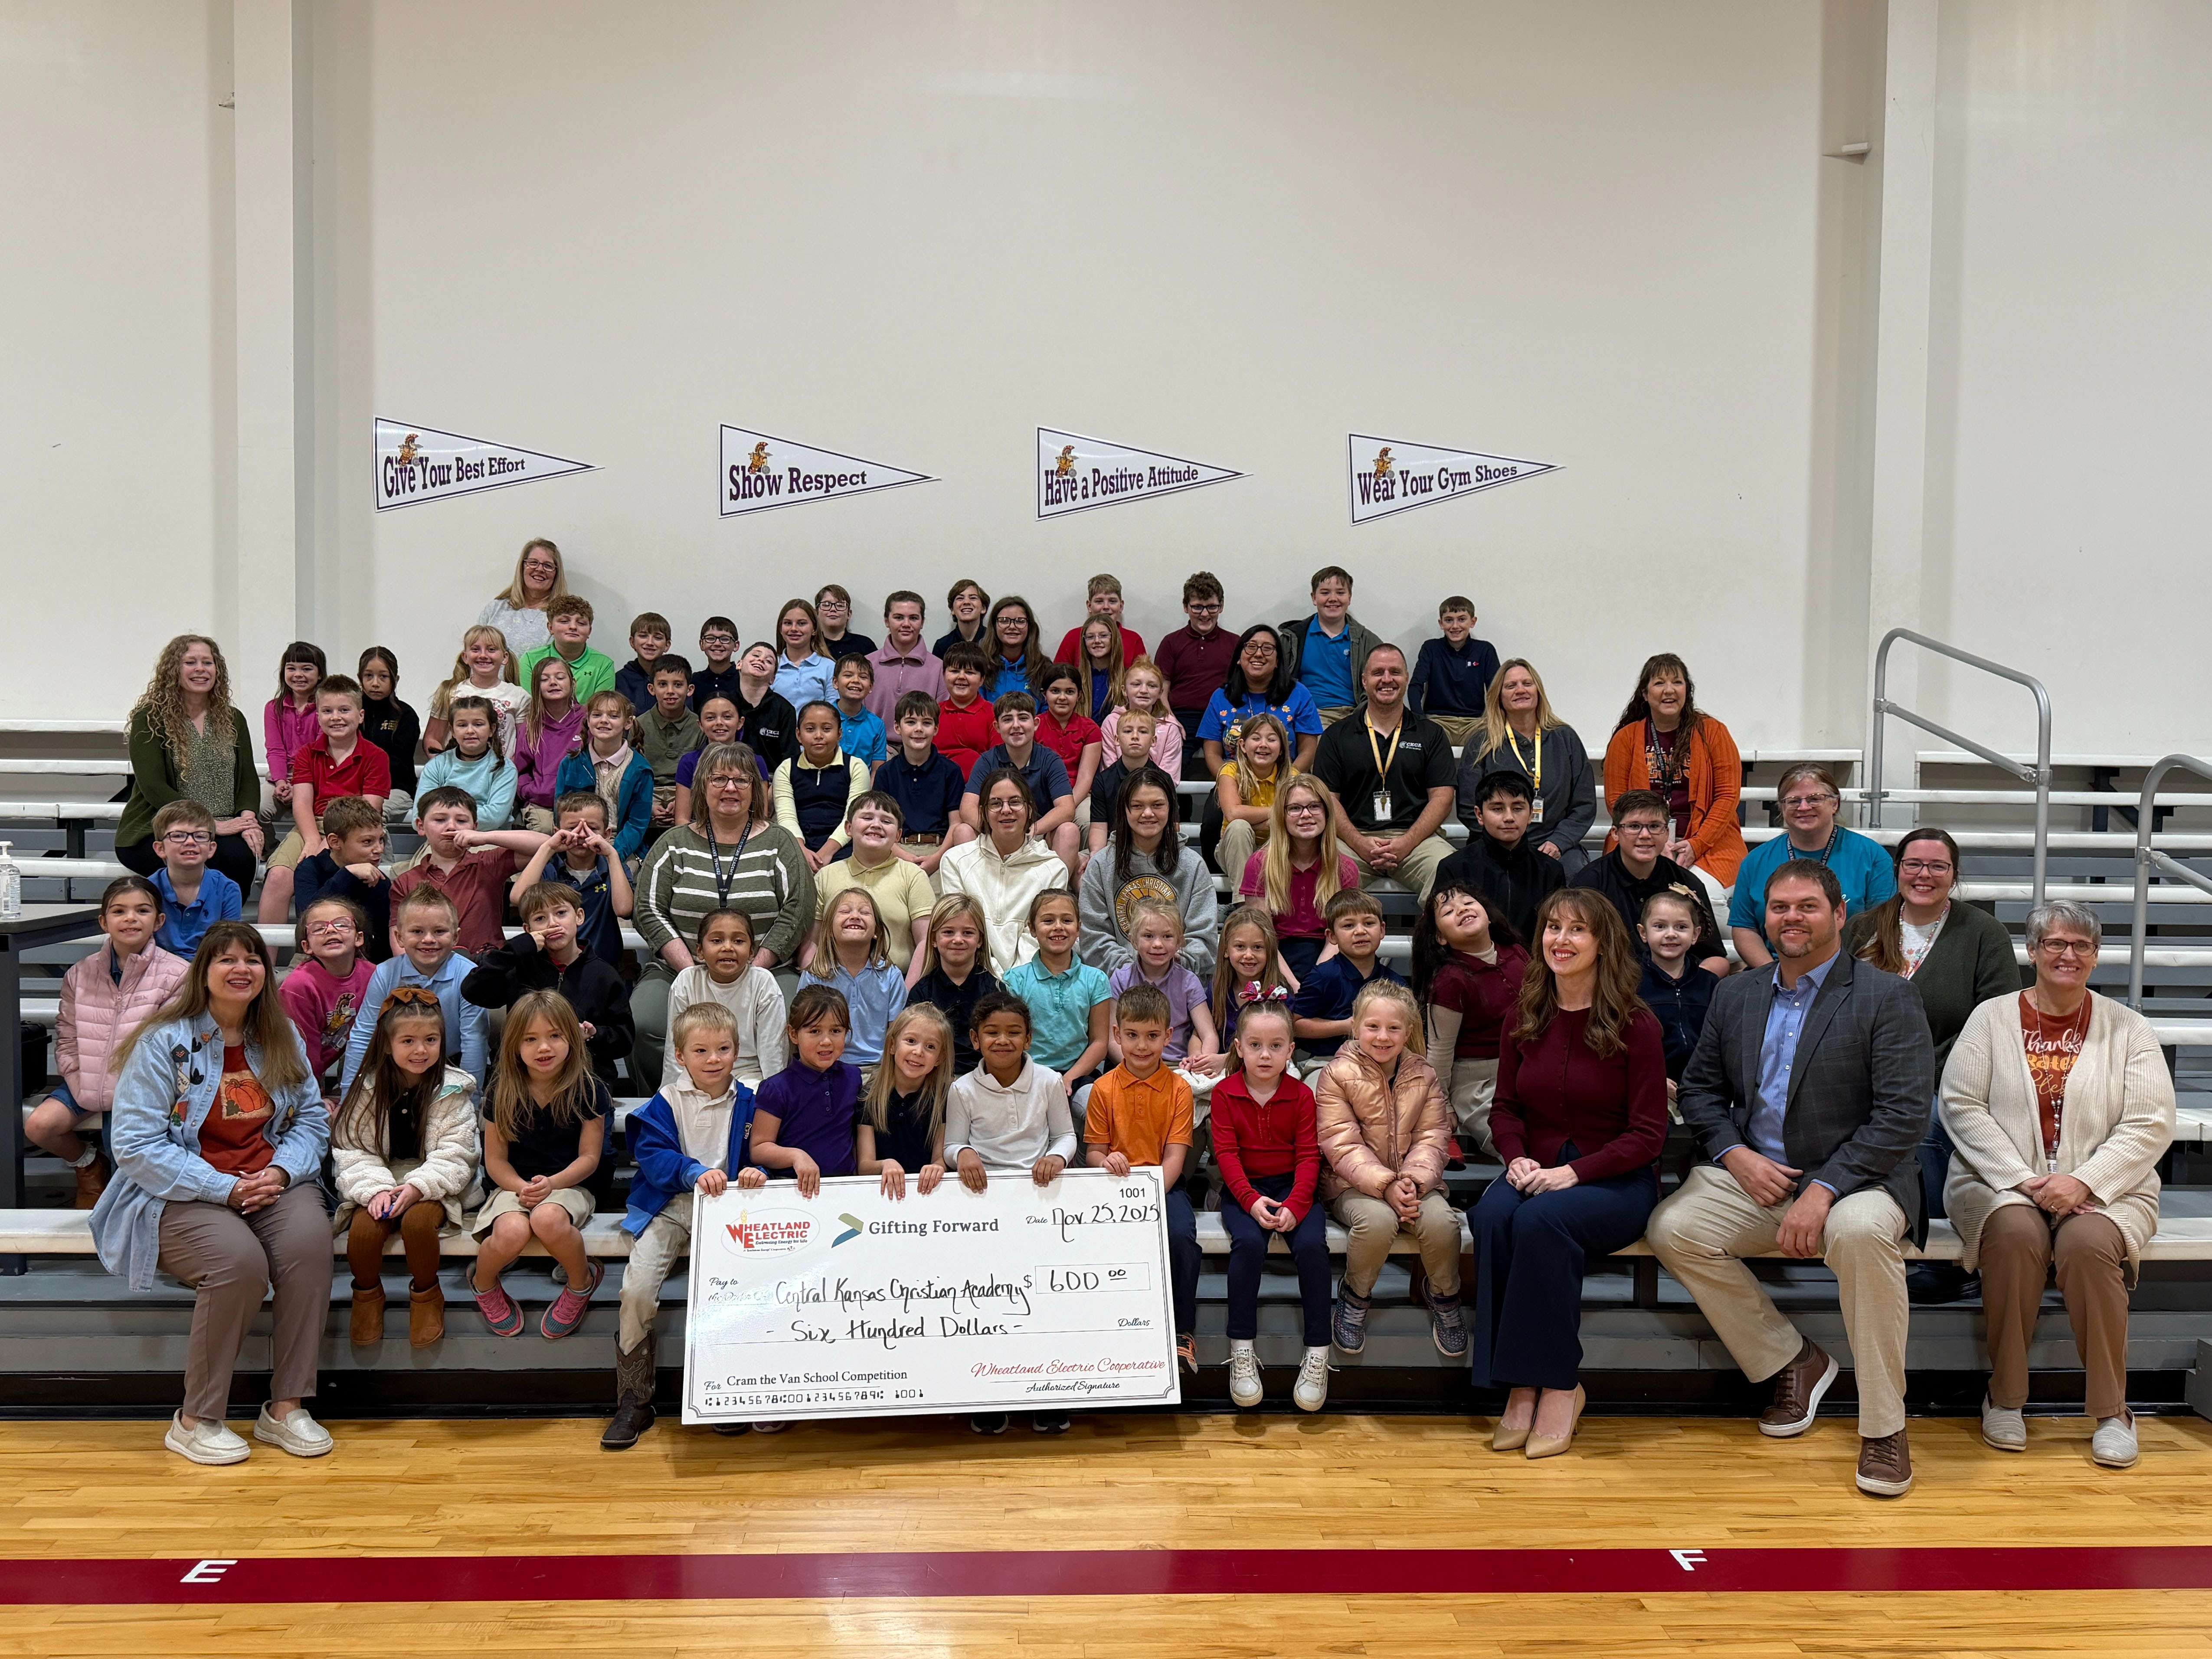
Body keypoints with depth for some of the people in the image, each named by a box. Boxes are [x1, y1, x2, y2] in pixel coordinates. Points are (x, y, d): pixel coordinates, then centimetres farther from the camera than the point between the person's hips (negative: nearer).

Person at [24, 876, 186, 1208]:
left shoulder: (176, 975, -9)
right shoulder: (81, 974, 6)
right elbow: (66, 1038, 9)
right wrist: (80, 1084, -5)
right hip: (86, 1082, 5)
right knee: (38, 1126, -13)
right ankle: (87, 1162, 18)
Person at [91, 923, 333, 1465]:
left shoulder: (282, 1039, 12)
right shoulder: (164, 1043, -5)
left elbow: (312, 1120, 11)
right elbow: (135, 1145, -11)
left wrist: (280, 1172, -12)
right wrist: (225, 1190, -18)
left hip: (271, 1184, 4)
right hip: (182, 1196, -4)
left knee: (311, 1239, -29)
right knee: (240, 1261, -33)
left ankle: (286, 1408, -17)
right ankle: (195, 1420, -13)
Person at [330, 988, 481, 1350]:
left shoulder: (452, 1090, -2)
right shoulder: (369, 1089, 2)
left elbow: (455, 1154, -8)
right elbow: (353, 1151, -2)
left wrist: (417, 1187, -23)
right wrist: (375, 1189, -20)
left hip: (434, 1186, -2)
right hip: (377, 1183, 2)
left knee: (418, 1219, -33)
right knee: (364, 1227, -29)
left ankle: (426, 1295, -5)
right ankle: (368, 1296, 3)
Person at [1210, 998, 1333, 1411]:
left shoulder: (1301, 1095, 2)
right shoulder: (1224, 1094, 0)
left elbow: (1309, 1156, -3)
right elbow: (1227, 1153, -6)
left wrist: (1295, 1205, -19)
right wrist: (1252, 1200, -21)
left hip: (1293, 1187, 1)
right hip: (1244, 1190, -1)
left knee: (1312, 1244, -27)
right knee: (1248, 1242, -31)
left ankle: (1317, 1353, -15)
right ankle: (1242, 1350, -21)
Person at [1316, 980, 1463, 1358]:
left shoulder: (1423, 1076, 7)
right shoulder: (1337, 1075, -4)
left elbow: (1432, 1138, 1)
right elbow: (1342, 1146, -11)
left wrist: (1414, 1181, -18)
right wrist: (1385, 1185, -23)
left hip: (1413, 1181, 3)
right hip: (1354, 1183, -3)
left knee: (1441, 1221, -28)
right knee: (1378, 1220, -36)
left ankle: (1443, 1294, 4)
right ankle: (1355, 1295, -5)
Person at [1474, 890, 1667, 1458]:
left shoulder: (1634, 1026, -6)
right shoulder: (1524, 1020, 8)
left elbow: (1648, 1134, -7)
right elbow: (1505, 1107, 14)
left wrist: (1574, 1172, -19)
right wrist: (1516, 1158, -8)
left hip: (1616, 1180, -4)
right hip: (1536, 1173, 4)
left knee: (1541, 1219, -34)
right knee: (1491, 1217, -30)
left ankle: (1558, 1385, -20)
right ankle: (1520, 1387, -22)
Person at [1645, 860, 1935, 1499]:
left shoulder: (1888, 998, -4)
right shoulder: (1735, 995, 12)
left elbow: (1905, 1116, -13)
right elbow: (1699, 1089, 15)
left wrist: (1822, 1190, -22)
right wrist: (1736, 1155, -6)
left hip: (1854, 1182, -5)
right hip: (1754, 1177, 5)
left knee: (1861, 1230, -38)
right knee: (1673, 1227, -21)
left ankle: (1884, 1426, -20)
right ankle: (1791, 1362, 1)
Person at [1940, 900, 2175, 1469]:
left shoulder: (2127, 1028, 8)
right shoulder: (1992, 1017, 7)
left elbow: (2150, 1126, -1)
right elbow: (1961, 1106, -2)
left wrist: (2085, 1182, -16)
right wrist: (2023, 1180, -14)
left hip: (2103, 1189, 0)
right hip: (2001, 1183, 0)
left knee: (2088, 1241, -32)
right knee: (2015, 1232, -32)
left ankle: (2111, 1409, -15)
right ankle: (2005, 1398, -16)